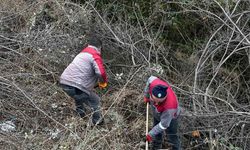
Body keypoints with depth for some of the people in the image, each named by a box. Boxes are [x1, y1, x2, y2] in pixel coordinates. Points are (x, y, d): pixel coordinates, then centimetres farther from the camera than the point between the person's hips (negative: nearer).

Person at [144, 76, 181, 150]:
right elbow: (151, 78, -11)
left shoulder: (169, 107, -49)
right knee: (157, 134, 27)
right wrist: (146, 96, -3)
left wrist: (151, 134, -20)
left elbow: (163, 125, -32)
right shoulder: (154, 82, -39)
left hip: (170, 118, -5)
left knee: (172, 136, 17)